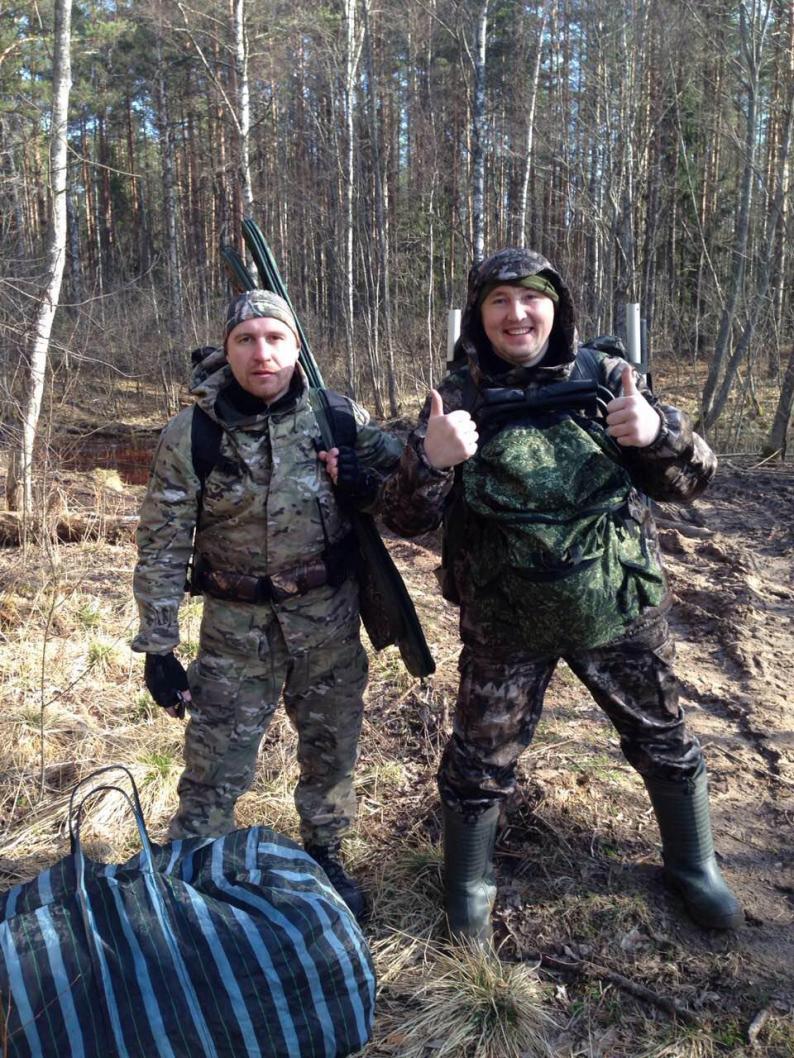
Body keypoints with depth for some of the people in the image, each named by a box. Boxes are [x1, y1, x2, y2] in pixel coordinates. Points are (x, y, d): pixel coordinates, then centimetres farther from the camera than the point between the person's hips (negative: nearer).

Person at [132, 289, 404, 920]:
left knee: (333, 750, 16)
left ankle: (324, 856, 41)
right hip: (237, 623, -2)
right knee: (216, 765, 4)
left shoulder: (338, 415, -5)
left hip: (329, 614, 3)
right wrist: (158, 648, -6)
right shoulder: (189, 435, -11)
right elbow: (162, 548, -6)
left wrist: (368, 484, -16)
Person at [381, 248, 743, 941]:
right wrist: (430, 461, -29)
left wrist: (657, 430, -27)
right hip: (505, 625, -1)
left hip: (621, 613, 2)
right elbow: (405, 520, -8)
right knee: (482, 761, 11)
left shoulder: (606, 378, -5)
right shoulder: (457, 400, -7)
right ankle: (470, 883, 39)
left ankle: (694, 865, 46)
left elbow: (692, 480, -5)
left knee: (665, 742, 18)